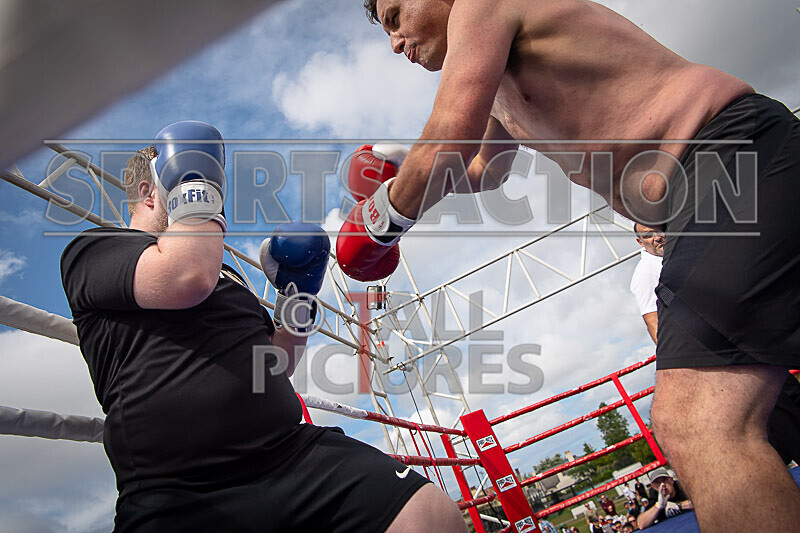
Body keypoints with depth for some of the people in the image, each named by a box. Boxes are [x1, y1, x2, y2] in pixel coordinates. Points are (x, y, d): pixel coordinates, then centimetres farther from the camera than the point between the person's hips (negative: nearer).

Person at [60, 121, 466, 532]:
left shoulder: (224, 273, 28)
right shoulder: (94, 249, 6)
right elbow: (187, 278, -17)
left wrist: (296, 296, 16)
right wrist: (194, 189, -2)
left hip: (297, 452, 4)